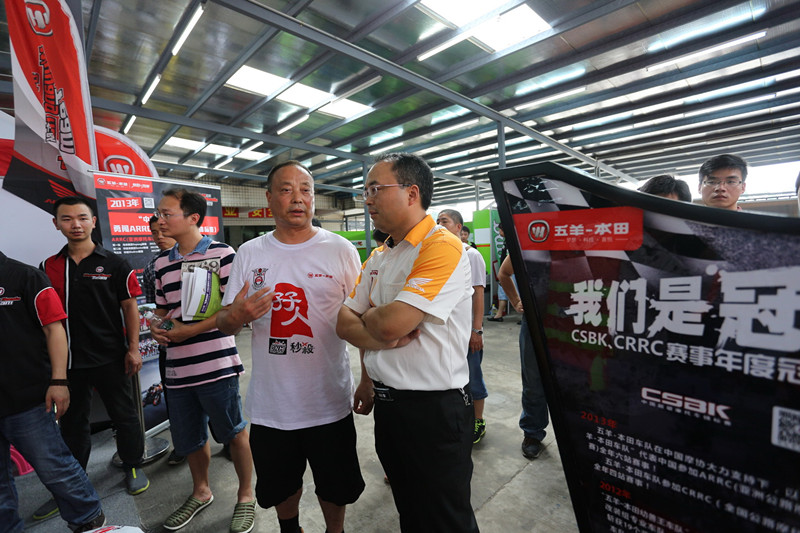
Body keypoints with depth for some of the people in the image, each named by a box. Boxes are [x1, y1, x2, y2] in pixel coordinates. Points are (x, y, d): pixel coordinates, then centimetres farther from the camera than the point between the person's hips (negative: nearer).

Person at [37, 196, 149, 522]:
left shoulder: (114, 264, -5)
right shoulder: (48, 268, 5)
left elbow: (130, 308, -4)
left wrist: (133, 348, -8)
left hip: (111, 357, -3)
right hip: (67, 359, 4)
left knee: (124, 416, 9)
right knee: (72, 423, 17)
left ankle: (133, 467, 30)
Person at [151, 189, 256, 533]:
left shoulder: (221, 254, -8)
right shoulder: (162, 263, 12)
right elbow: (162, 309, 21)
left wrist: (191, 330, -16)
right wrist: (157, 329, -1)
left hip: (217, 364, -6)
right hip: (177, 368, 6)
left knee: (233, 432, 9)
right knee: (187, 437, 20)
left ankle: (246, 496, 32)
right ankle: (200, 492, 45)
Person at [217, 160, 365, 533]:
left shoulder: (341, 250, -7)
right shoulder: (249, 254, 0)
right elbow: (224, 324, 5)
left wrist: (369, 379, -9)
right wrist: (237, 316, -18)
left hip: (329, 402, -2)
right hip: (269, 403, 3)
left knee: (335, 488, 19)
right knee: (280, 487, 25)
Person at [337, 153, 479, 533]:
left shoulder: (442, 247, -20)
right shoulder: (378, 257, 7)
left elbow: (390, 324, -28)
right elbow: (343, 322, 3)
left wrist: (367, 315, -6)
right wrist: (390, 339, -15)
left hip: (434, 409, -7)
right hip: (386, 402, 8)